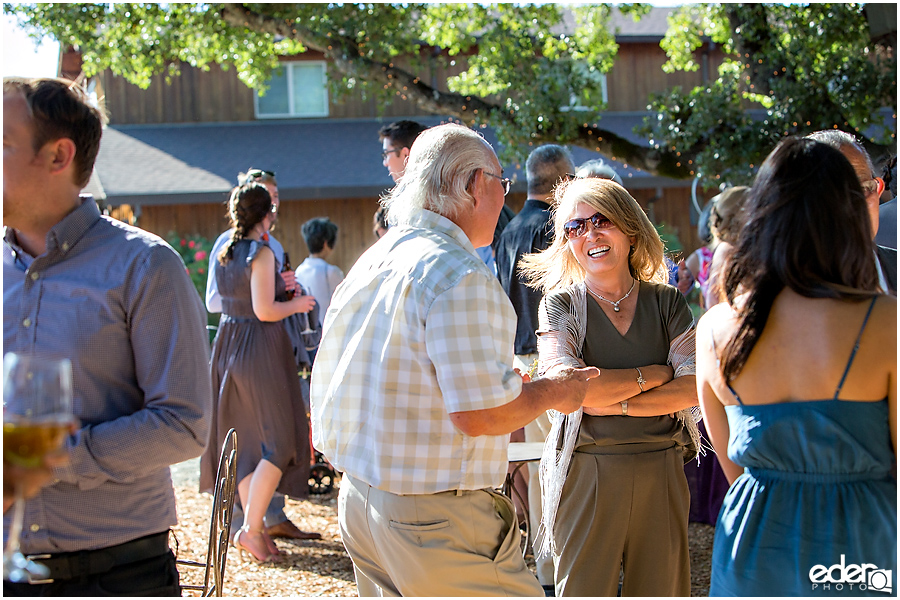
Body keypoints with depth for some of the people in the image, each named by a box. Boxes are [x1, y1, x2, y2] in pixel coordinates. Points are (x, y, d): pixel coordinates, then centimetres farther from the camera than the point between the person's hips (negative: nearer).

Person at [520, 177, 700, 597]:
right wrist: (653, 374, -10)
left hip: (661, 468, 2)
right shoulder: (560, 304, 0)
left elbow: (693, 387, -5)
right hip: (587, 471, -2)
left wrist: (616, 403, -14)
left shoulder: (666, 301, 6)